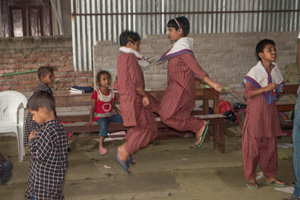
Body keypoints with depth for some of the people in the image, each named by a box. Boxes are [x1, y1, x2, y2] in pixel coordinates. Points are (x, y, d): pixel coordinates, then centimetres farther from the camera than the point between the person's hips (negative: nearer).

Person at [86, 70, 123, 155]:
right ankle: (100, 146, -39)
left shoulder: (111, 93, 5)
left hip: (111, 114, 5)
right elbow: (93, 107, -7)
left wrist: (120, 112, 1)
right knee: (103, 124, -39)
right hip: (100, 116, -5)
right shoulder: (96, 93, -10)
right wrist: (91, 120, -12)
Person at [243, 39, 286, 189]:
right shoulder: (255, 72, -13)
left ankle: (270, 176, 24)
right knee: (253, 144, 0)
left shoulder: (275, 70, 7)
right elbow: (247, 93, -18)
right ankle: (250, 178, 12)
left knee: (271, 144, 11)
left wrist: (280, 89, -1)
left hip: (270, 111, 7)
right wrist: (266, 89, -24)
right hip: (256, 112, -6)